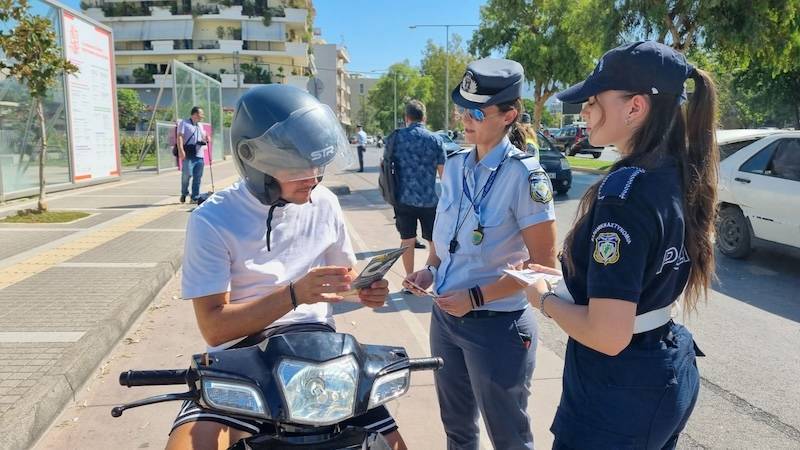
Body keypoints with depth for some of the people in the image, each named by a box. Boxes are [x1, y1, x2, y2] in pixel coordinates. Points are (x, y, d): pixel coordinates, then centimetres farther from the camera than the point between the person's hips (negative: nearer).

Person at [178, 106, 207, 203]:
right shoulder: (184, 123, 3)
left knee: (198, 177, 3)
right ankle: (184, 193, 9)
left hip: (199, 155, 6)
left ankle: (195, 197, 10)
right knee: (187, 174, -13)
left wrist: (206, 139, 6)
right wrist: (181, 150, -20)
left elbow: (203, 138, 32)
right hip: (188, 154, -6)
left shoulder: (200, 126, 24)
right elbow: (180, 137, -7)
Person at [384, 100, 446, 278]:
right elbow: (443, 173, -3)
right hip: (429, 200, -1)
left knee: (407, 240, 13)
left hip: (403, 198, 2)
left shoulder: (395, 137, -1)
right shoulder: (435, 140, -4)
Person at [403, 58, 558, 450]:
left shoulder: (523, 175, -18)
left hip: (497, 326, -6)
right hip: (445, 316, 6)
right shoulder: (454, 166, 2)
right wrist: (431, 270, -3)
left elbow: (543, 264, -17)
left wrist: (476, 298, -21)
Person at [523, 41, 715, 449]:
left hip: (620, 395, -8)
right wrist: (572, 277, 12)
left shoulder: (626, 190, -26)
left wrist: (544, 298, -12)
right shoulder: (680, 177, 1)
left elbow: (607, 335, -28)